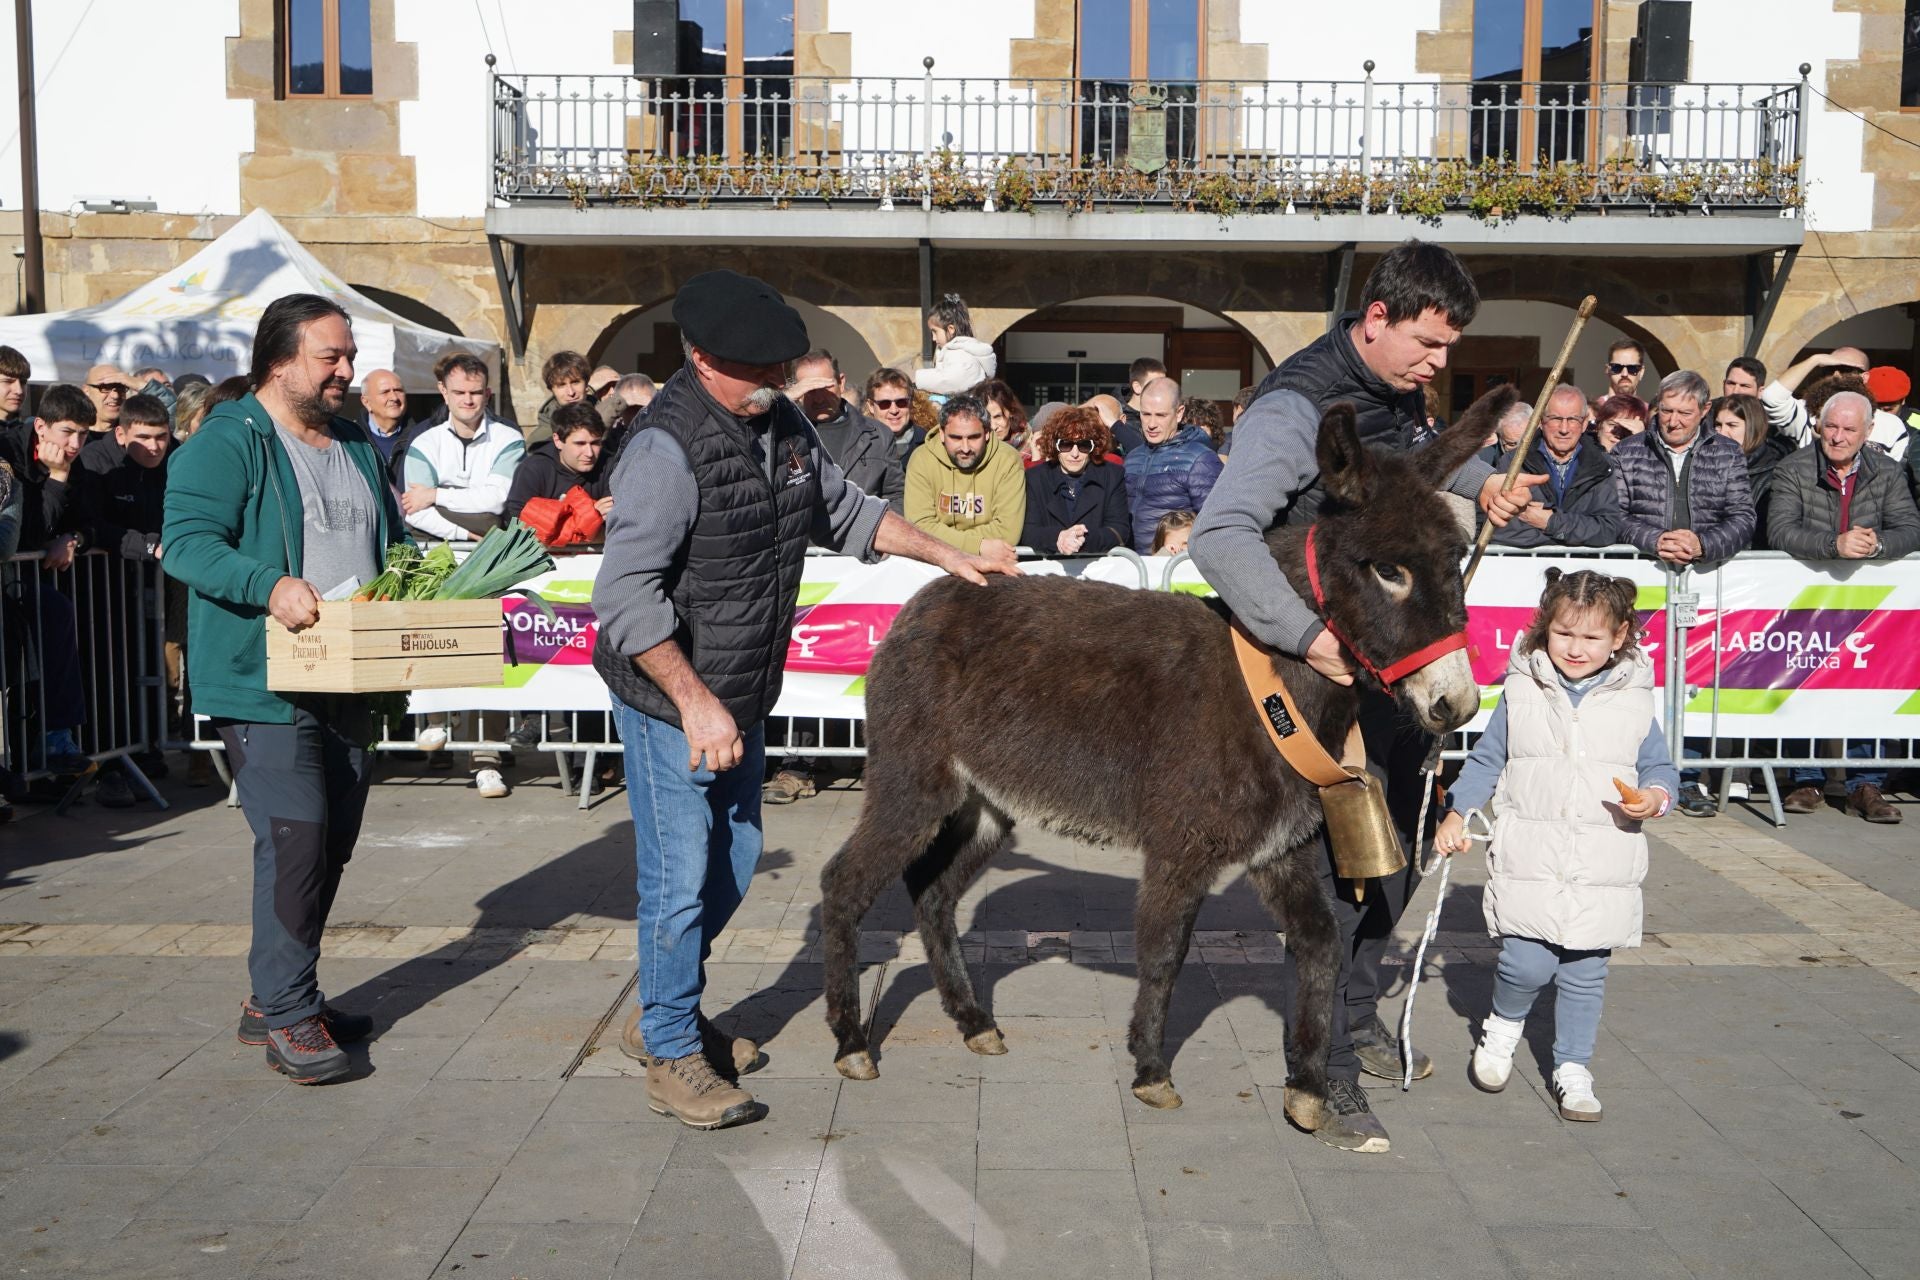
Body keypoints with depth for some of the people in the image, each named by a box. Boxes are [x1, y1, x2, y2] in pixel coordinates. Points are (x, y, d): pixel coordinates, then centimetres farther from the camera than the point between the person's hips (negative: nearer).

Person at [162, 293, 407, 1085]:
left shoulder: (358, 447, 17)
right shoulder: (229, 441, -7)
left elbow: (392, 541, 26)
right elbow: (186, 539, -17)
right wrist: (269, 586, -32)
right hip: (264, 685, -8)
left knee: (332, 843, 12)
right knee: (295, 840, -13)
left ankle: (275, 999, 26)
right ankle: (288, 1017, 0)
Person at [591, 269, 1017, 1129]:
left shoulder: (783, 425, 4)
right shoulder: (670, 449, -22)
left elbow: (843, 513, 20)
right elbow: (625, 595, -26)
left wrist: (946, 556, 14)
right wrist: (695, 701, -27)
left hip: (743, 698, 9)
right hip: (673, 703, -9)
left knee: (733, 863, 18)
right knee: (680, 877, -2)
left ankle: (662, 1014, 37)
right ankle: (672, 1058, 15)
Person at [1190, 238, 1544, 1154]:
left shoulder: (1401, 392, 6)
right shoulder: (1296, 408, -21)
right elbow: (1220, 536, -33)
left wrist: (1483, 485, 10)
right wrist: (1306, 634, -41)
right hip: (1329, 667, -9)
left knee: (1398, 845, 19)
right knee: (1337, 862, -6)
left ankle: (1357, 1013, 38)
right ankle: (1327, 1075, 6)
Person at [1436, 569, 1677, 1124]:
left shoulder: (1633, 702, 3)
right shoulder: (1521, 695, 1)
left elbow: (1659, 766, 10)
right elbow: (1485, 761, 9)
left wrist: (1656, 796, -11)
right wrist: (1456, 814, 0)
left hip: (1604, 869, 1)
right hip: (1528, 862, -1)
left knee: (1585, 975, 8)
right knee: (1526, 963, -10)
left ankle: (1573, 1068, 26)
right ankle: (1504, 1025, 22)